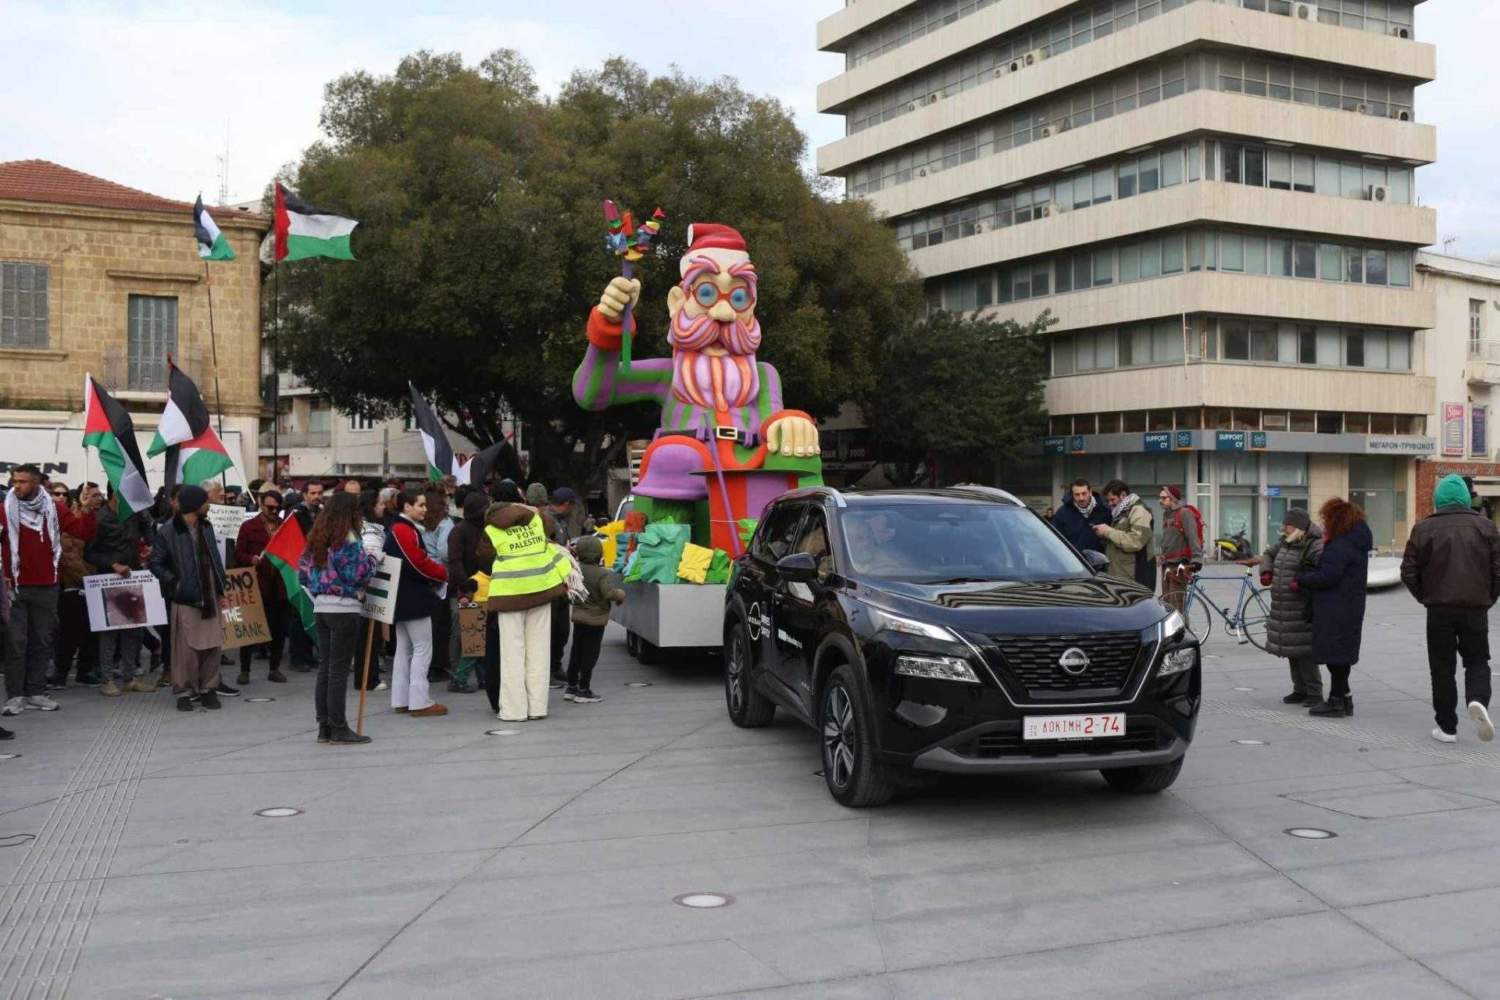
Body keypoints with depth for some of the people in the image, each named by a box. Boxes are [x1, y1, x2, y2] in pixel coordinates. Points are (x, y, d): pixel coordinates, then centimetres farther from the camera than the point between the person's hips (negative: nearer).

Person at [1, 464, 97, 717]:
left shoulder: (54, 509, 2)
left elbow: (85, 532, 1)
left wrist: (89, 512, -16)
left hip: (46, 587, 2)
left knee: (42, 640, 8)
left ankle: (36, 692, 16)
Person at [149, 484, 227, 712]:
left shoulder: (206, 527, 12)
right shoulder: (168, 532, -8)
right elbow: (156, 564, -5)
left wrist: (220, 585, 9)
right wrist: (174, 583, -10)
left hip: (210, 596, 6)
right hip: (185, 598, -6)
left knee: (212, 644, 4)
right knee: (186, 647, -2)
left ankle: (208, 689, 14)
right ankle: (184, 692, 8)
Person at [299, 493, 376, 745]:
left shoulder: (316, 538, 11)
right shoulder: (348, 539, -12)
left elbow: (303, 572, 13)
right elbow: (358, 573, -17)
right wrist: (372, 559, 0)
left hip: (320, 606, 7)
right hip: (344, 608, -7)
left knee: (324, 667, 10)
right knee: (339, 669, -3)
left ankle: (324, 727, 14)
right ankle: (339, 728, 1)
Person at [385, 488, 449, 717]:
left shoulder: (395, 529, 15)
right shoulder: (405, 531, -18)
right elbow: (419, 563, -21)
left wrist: (435, 573, 3)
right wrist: (443, 573, -6)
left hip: (402, 599, 11)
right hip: (413, 599, -11)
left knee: (404, 649, 14)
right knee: (422, 649, -5)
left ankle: (401, 700, 19)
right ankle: (419, 702, -5)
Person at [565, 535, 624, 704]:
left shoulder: (576, 569, -2)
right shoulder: (603, 574, -20)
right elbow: (609, 592, -31)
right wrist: (621, 595, -11)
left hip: (578, 617, 6)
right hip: (595, 620, -6)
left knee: (576, 653, 16)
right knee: (590, 655, 1)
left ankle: (571, 687, 23)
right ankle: (583, 691, 4)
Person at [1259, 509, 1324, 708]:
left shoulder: (1315, 546, -14)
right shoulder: (1284, 543, 13)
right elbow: (1269, 555, 30)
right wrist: (1266, 571, 12)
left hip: (1302, 611, -8)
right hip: (1283, 609, 9)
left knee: (1304, 652, -8)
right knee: (1291, 652, 13)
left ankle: (1315, 693, 1)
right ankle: (1300, 690, 23)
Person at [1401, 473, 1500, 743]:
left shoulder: (1424, 528, -2)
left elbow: (1409, 572, -4)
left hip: (1439, 609, -1)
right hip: (1476, 609, 1)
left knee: (1442, 668, 8)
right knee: (1477, 661, 14)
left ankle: (1447, 727, 10)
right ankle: (1478, 700, -15)